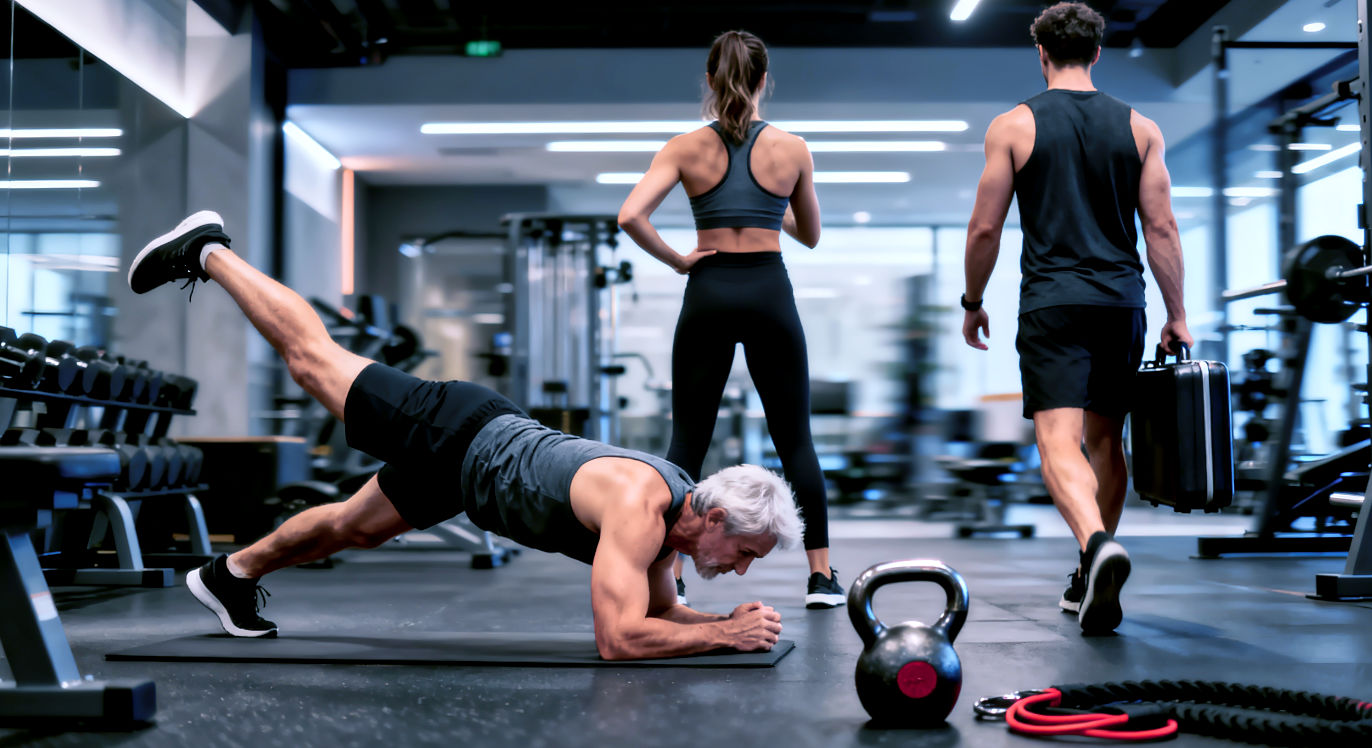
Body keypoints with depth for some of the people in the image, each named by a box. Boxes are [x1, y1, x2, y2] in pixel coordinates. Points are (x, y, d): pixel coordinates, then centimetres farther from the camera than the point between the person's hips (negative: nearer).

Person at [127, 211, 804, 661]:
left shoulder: (679, 501, -11)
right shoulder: (638, 508, -36)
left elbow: (657, 610, 4)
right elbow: (618, 639, -42)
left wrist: (728, 620, -12)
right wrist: (726, 635, -36)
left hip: (492, 441, 6)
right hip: (453, 434, -6)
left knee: (353, 530, 23)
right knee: (310, 356, 12)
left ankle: (232, 573, 46)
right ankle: (206, 252, 32)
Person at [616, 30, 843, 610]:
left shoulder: (686, 148, 0)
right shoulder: (791, 148, 2)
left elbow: (629, 216, -12)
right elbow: (810, 235, 14)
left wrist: (674, 260, 0)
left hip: (708, 292, 0)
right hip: (769, 291, 0)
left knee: (687, 441, 7)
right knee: (795, 439, 8)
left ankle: (668, 575, 4)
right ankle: (821, 576, 9)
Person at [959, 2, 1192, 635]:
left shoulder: (1013, 126, 1)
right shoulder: (1139, 128, 8)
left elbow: (984, 229, 0)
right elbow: (1161, 228, 5)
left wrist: (972, 303, 13)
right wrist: (1176, 315, 11)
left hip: (1053, 303, -3)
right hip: (1123, 302, 4)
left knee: (1060, 443, -11)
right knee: (1105, 440, 16)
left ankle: (1099, 544, -38)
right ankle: (1090, 583, 25)